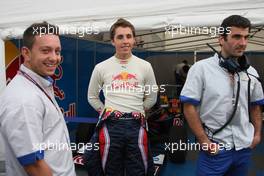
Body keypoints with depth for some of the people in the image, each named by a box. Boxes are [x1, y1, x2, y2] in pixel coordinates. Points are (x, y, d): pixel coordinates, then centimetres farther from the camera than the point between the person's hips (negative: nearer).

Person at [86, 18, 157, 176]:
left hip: (136, 125, 0)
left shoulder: (145, 66, 4)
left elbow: (151, 97, 14)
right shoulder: (101, 67, 3)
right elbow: (92, 97, 14)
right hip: (111, 126, 0)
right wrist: (106, 112, 8)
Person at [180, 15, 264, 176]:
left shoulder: (251, 72, 3)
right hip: (215, 147, -4)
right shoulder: (201, 68, -11)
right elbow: (189, 107, -13)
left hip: (245, 147, 5)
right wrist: (204, 141, -14)